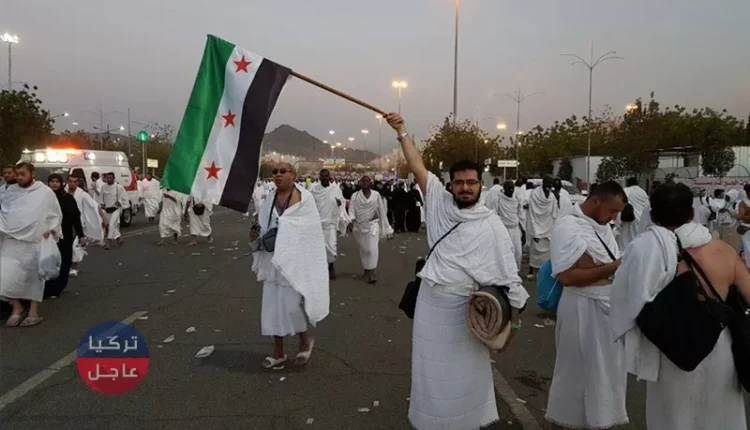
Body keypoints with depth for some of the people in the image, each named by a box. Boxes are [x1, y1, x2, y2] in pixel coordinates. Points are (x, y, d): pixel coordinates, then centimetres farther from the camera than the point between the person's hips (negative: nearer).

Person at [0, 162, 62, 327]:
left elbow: (56, 215, 4)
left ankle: (33, 312, 16)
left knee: (33, 275, 5)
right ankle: (17, 308, 14)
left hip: (34, 241, -3)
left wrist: (50, 229, -10)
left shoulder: (45, 192, -2)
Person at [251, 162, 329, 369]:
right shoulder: (269, 200, 7)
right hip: (273, 261, 5)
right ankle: (278, 352, 21)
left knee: (292, 304, -6)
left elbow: (311, 231, -9)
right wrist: (256, 235, -10)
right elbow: (264, 229, 11)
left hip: (295, 260, -5)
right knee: (273, 304, 8)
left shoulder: (304, 197, -8)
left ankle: (305, 339, 23)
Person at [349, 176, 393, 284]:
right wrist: (351, 220, -29)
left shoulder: (376, 195, -2)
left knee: (372, 249, -11)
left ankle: (371, 272, -9)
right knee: (363, 249, 11)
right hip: (360, 226, 2)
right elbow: (352, 209, -8)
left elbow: (382, 211, 2)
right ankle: (366, 271, 25)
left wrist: (385, 228, 3)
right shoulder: (355, 195, 0)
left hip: (372, 224, -2)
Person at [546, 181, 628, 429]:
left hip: (609, 306, 8)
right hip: (583, 309, -8)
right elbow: (567, 276, -24)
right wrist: (611, 268, -23)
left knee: (608, 367, 20)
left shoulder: (603, 226, 10)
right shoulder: (567, 227, -18)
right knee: (579, 369, 8)